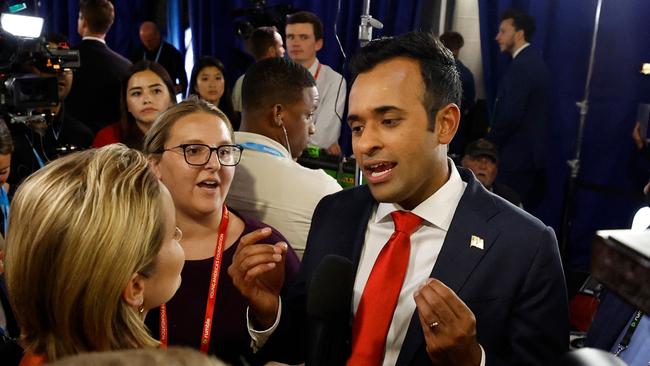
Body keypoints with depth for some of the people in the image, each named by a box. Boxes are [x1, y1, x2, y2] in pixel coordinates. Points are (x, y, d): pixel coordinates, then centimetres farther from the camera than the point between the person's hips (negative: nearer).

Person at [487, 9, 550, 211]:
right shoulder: (533, 60, 14)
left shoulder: (521, 66, -17)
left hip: (517, 156, -10)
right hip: (529, 153, 10)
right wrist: (495, 133, 15)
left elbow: (510, 116, -22)